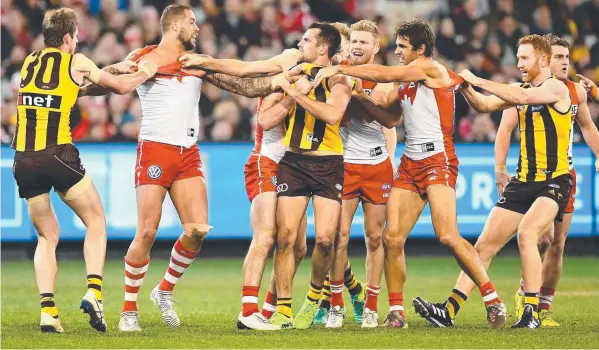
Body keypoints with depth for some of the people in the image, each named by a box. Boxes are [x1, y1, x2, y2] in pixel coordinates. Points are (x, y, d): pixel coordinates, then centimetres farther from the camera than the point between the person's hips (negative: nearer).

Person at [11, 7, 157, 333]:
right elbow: (121, 87, 14)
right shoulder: (76, 62, 4)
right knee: (96, 221, 13)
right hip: (58, 156, -4)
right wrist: (145, 73, 33)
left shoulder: (30, 62, 18)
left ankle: (47, 310, 1)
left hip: (24, 160, 4)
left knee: (47, 235, 15)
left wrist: (112, 69, 36)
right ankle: (93, 292, -4)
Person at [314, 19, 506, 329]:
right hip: (410, 163, 8)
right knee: (392, 238, -2)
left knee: (448, 237, -19)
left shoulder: (430, 68, -5)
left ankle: (493, 300, -11)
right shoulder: (405, 82, 18)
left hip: (438, 160, -8)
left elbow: (385, 74, -13)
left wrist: (339, 69, -7)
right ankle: (396, 312, 4)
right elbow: (389, 118, 22)